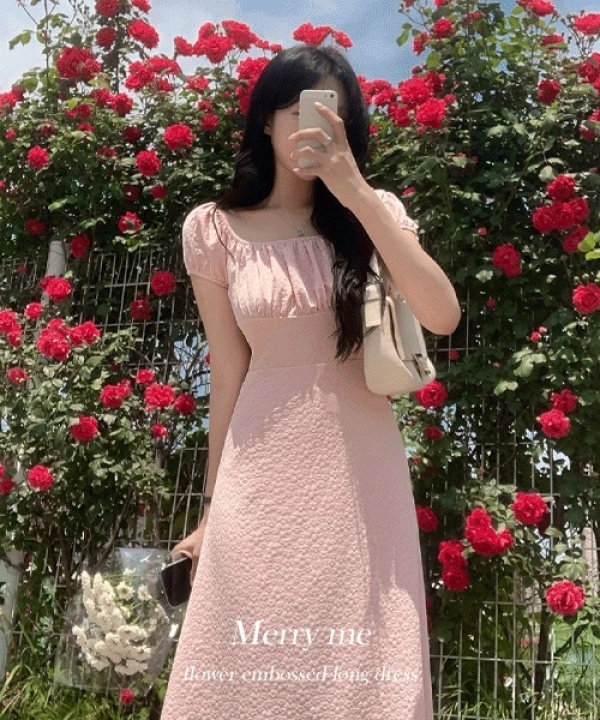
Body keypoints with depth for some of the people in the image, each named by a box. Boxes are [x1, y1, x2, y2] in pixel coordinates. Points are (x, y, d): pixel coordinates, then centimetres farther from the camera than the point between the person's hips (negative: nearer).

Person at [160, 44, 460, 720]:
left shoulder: (373, 212, 3)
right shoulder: (215, 230, 1)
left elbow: (442, 317, -13)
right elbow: (227, 375, 3)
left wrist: (356, 193, -17)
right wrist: (214, 508, 7)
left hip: (360, 469, 1)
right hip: (262, 474, 0)